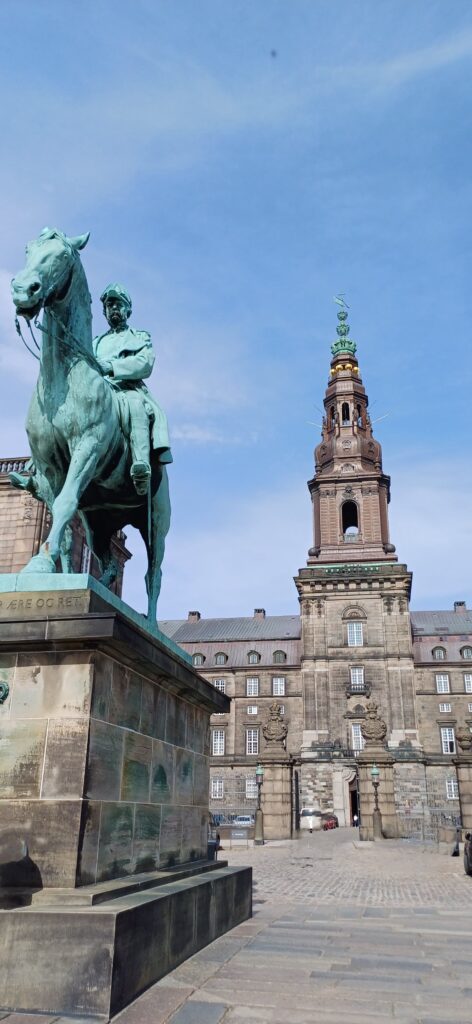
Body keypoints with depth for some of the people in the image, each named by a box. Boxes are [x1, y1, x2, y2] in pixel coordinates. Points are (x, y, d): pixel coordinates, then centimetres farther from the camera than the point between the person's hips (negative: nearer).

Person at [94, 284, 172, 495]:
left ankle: (141, 468, -58)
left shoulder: (140, 337, 25)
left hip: (129, 389, -3)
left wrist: (110, 366, -14)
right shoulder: (96, 342, 36)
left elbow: (145, 364, 2)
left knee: (135, 403, -41)